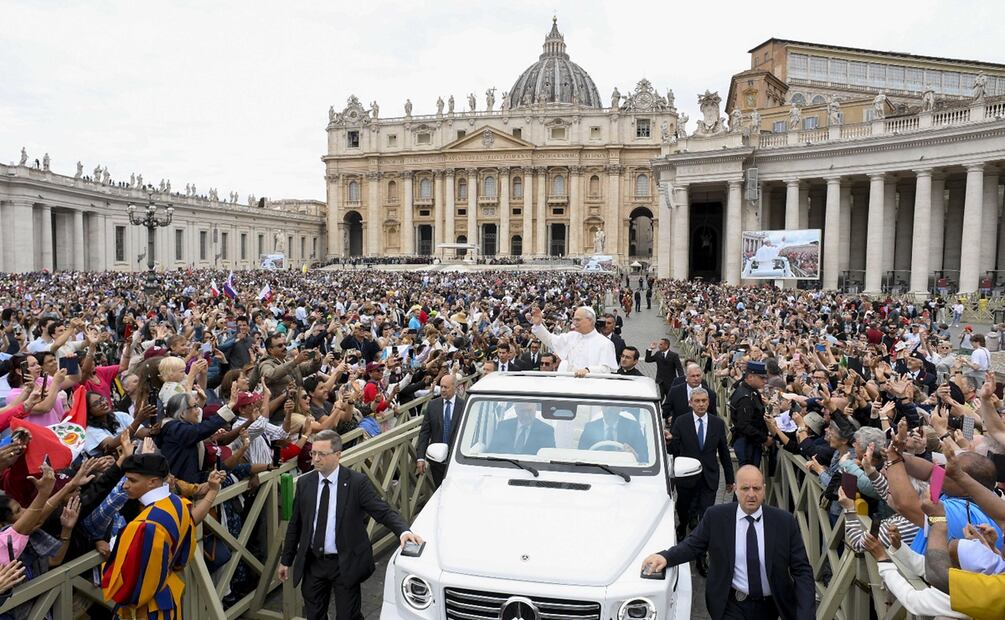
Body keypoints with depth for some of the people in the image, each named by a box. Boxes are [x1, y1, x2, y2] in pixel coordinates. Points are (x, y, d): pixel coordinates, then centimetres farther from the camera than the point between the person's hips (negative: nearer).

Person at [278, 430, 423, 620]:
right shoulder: (304, 483, 0)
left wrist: (403, 531, -35)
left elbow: (383, 511, -17)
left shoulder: (357, 482, -12)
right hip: (312, 563, 4)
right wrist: (286, 561, 13)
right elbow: (295, 524, 9)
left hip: (345, 564, -4)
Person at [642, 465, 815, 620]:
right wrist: (665, 556, -20)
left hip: (771, 606, 1)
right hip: (732, 604, -1)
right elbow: (693, 545, 1)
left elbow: (802, 570, -5)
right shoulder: (716, 516, -7)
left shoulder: (785, 521, -7)